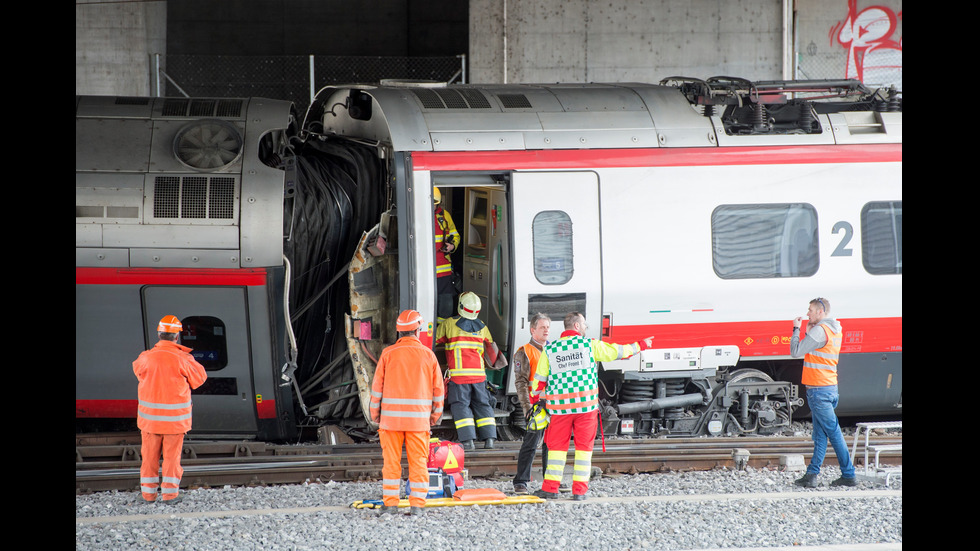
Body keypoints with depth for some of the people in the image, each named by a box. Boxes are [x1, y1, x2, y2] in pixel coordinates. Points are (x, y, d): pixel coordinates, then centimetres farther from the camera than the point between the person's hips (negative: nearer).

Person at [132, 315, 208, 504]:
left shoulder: (147, 358, -8)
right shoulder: (182, 359, -14)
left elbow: (137, 369, 15)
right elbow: (200, 377, -1)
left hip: (150, 417, 2)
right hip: (175, 417, -2)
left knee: (150, 454, 13)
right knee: (172, 455, 8)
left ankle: (148, 492, 19)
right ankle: (169, 492, 10)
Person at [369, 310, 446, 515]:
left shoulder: (388, 354, -3)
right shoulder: (428, 355, 1)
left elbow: (377, 386, -1)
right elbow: (438, 389, 5)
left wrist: (375, 413, 10)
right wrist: (436, 415, 16)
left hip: (391, 416, -1)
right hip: (419, 418, 1)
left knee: (391, 462, 5)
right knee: (418, 462, 5)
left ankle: (390, 503, 4)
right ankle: (417, 504, 3)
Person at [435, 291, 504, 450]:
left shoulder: (449, 324, -2)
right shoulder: (482, 327, 9)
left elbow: (435, 340, 9)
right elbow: (490, 348, 18)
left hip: (458, 373, -4)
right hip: (478, 372, 4)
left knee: (461, 405, 0)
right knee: (482, 404, 11)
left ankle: (468, 440, -9)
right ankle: (489, 438, 4)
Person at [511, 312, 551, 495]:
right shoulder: (524, 353, -3)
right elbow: (521, 382, -8)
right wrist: (527, 406, -17)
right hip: (536, 405, -6)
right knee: (530, 444, -7)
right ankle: (520, 482, -4)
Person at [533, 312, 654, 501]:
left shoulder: (549, 350, 3)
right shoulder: (589, 345, -1)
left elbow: (539, 380, 5)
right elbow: (617, 351, 8)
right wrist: (641, 345, 24)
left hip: (560, 407, 1)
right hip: (586, 405, -1)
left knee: (557, 446, 8)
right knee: (584, 447, 5)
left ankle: (550, 487, 4)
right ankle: (579, 490, 3)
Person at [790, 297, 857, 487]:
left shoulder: (820, 331, -16)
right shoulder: (835, 330, 14)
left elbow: (796, 352, -15)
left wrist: (796, 329, -4)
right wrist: (809, 332, 12)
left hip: (819, 390, -10)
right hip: (829, 387, 10)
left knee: (834, 432, -5)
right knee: (820, 435, 8)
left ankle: (848, 475, -2)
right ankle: (812, 475, 9)